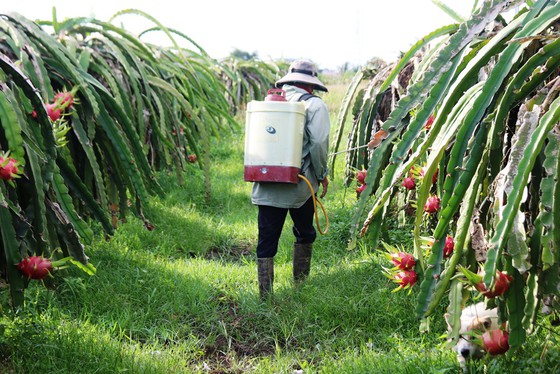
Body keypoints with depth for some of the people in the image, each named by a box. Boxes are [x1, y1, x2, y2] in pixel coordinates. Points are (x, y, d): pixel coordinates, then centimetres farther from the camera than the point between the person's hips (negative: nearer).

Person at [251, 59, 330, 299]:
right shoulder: (314, 105, -3)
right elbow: (318, 143, -10)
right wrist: (322, 175, 1)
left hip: (267, 185, 3)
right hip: (300, 183, -3)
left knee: (267, 238, 4)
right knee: (304, 234, 19)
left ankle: (265, 296, 3)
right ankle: (300, 286, 29)